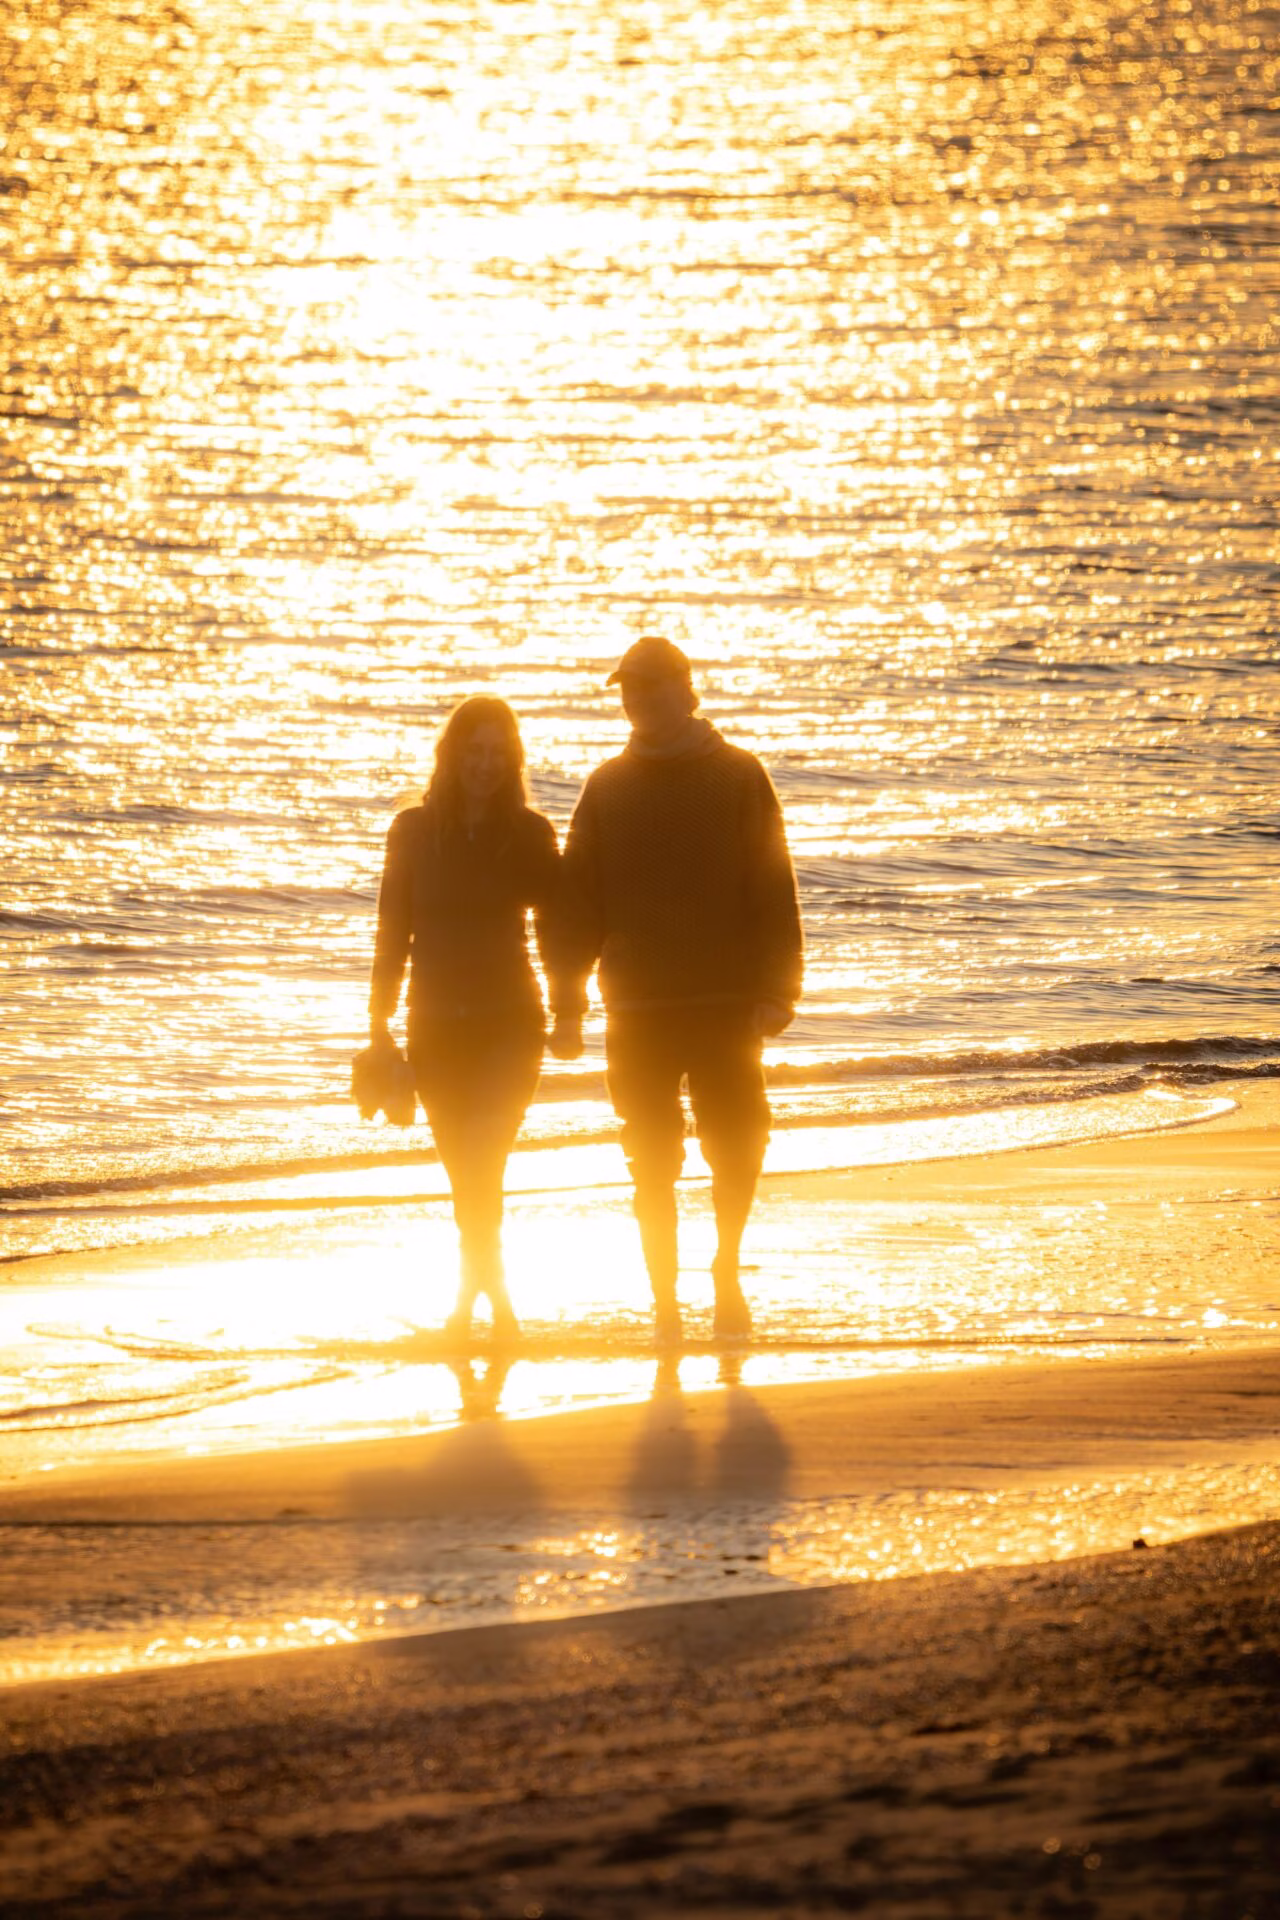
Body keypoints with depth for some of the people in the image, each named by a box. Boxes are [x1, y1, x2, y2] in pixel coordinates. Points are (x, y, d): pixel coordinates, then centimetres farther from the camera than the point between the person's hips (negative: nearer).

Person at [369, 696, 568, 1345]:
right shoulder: (414, 831, 2)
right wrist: (379, 1025, 4)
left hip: (510, 1026, -2)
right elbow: (393, 933, 6)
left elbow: (555, 928, 3)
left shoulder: (530, 834, -1)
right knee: (471, 1177, 10)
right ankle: (499, 1305, 25)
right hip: (436, 1029, 2)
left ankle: (467, 1304, -18)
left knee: (480, 1167, -18)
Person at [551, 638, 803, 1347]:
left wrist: (775, 990, -10)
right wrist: (569, 1007, 3)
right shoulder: (607, 788, 9)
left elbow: (773, 891, -1)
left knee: (736, 1150, -1)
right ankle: (665, 1301, 13)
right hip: (637, 1006, 2)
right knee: (653, 1162, 3)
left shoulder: (739, 778, 3)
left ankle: (727, 1273, 22)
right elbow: (579, 902, 9)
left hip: (725, 1003, -2)